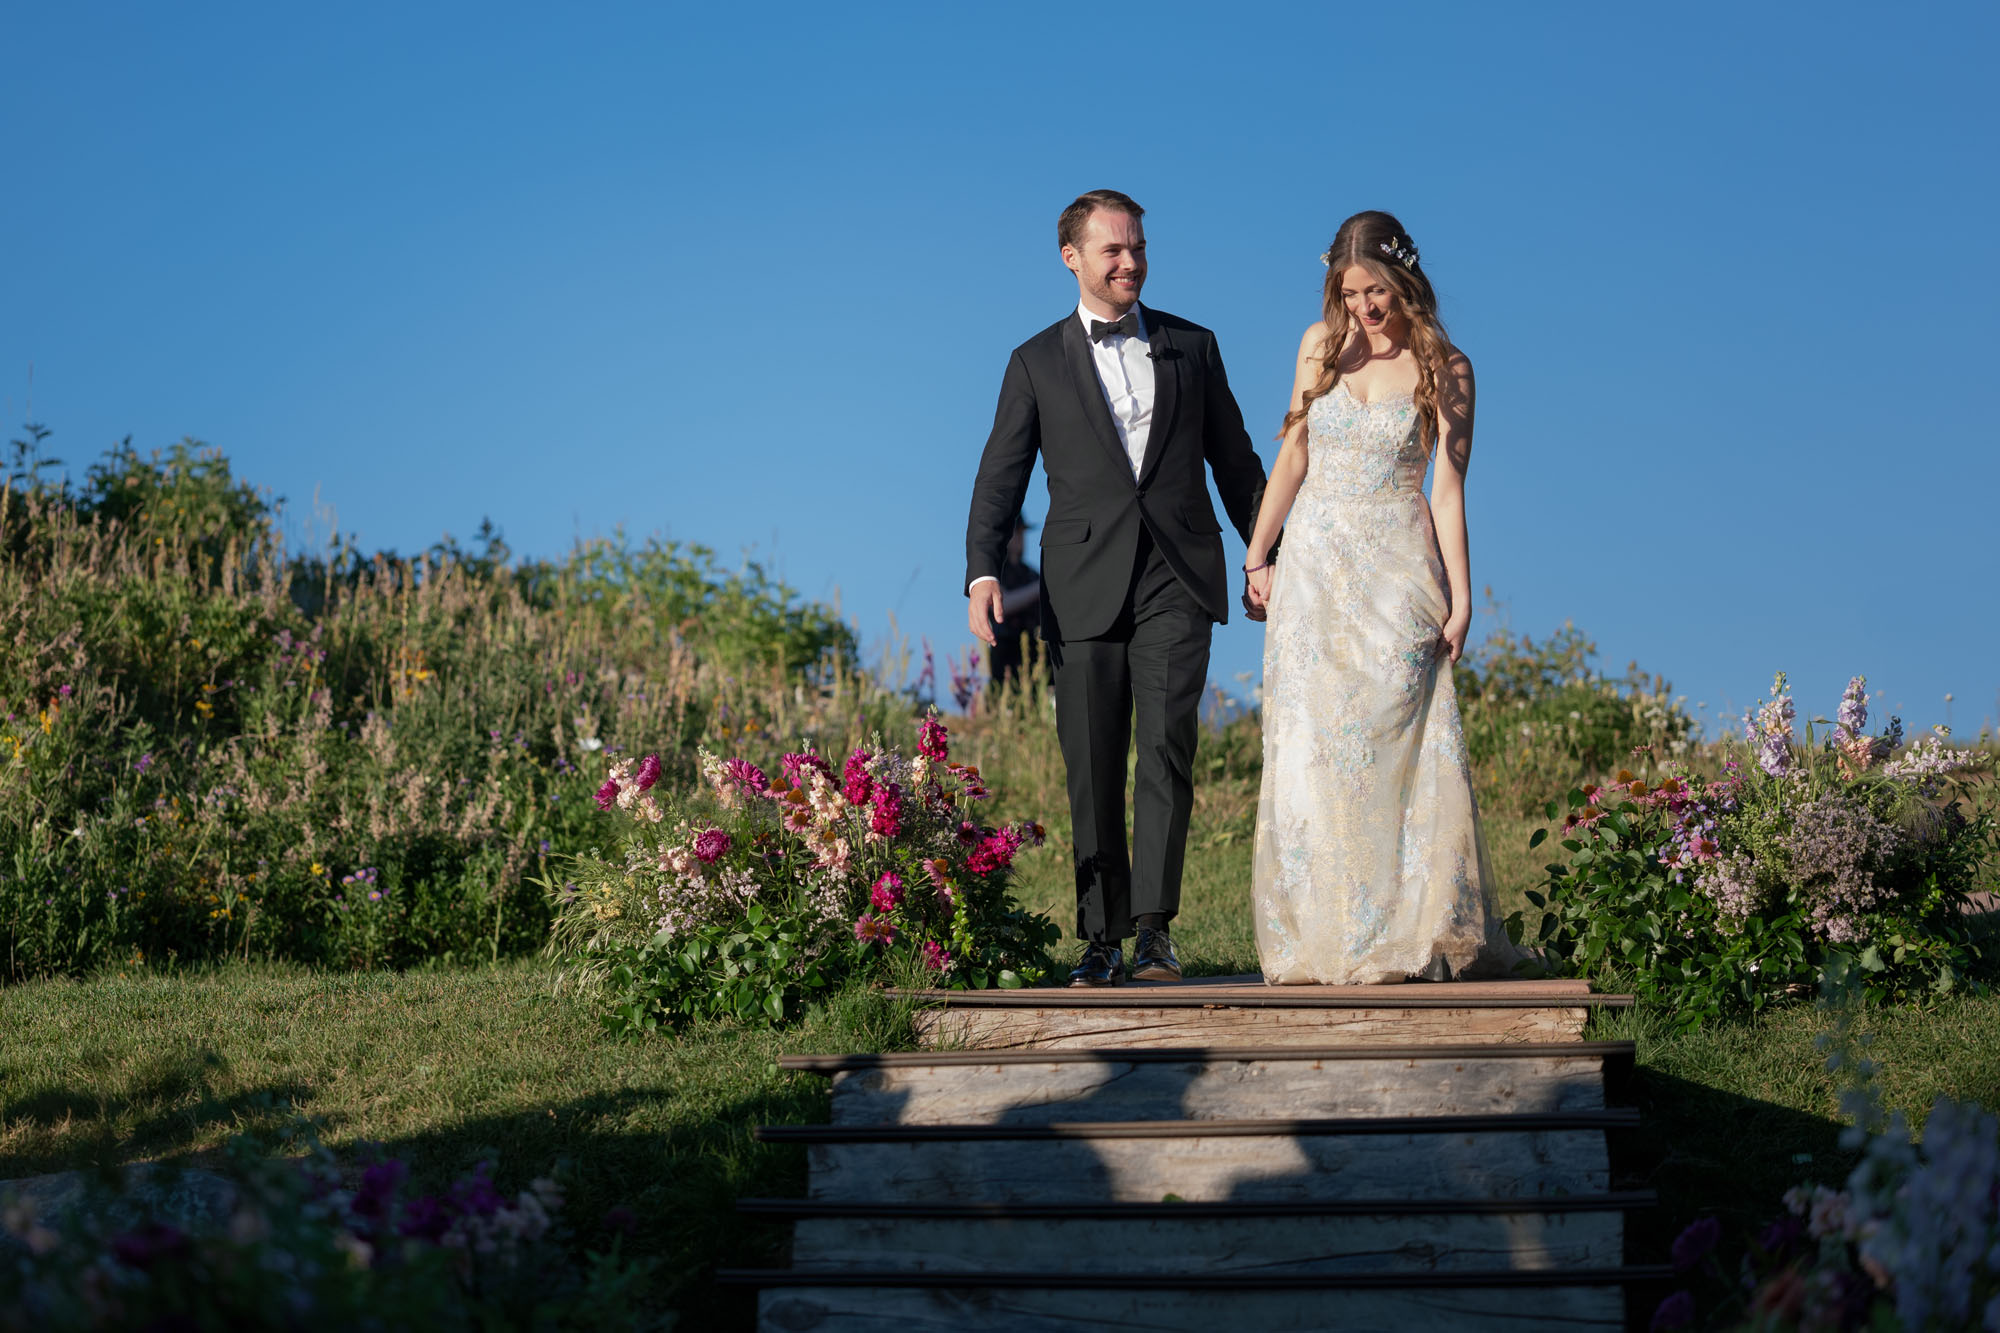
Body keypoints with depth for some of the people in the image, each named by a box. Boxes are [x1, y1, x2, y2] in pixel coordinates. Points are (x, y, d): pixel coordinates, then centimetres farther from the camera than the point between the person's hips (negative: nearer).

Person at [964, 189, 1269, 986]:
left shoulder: (1191, 346, 13)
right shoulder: (1037, 362, 9)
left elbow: (1236, 463, 17)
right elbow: (1000, 479, 4)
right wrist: (983, 571, -11)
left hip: (1176, 584, 0)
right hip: (1084, 590, 0)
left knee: (1166, 747, -13)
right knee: (1092, 769, 2)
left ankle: (1153, 929, -13)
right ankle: (1103, 936, 10)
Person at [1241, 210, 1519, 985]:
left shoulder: (1444, 369, -1)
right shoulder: (1322, 346, 6)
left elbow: (1448, 490, -3)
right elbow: (1293, 458, 11)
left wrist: (1460, 597, -9)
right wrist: (1257, 556, 7)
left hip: (1398, 572, -3)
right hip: (1315, 568, 3)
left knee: (1395, 744, -7)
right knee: (1310, 748, -2)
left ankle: (1408, 937, -1)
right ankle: (1318, 939, 2)